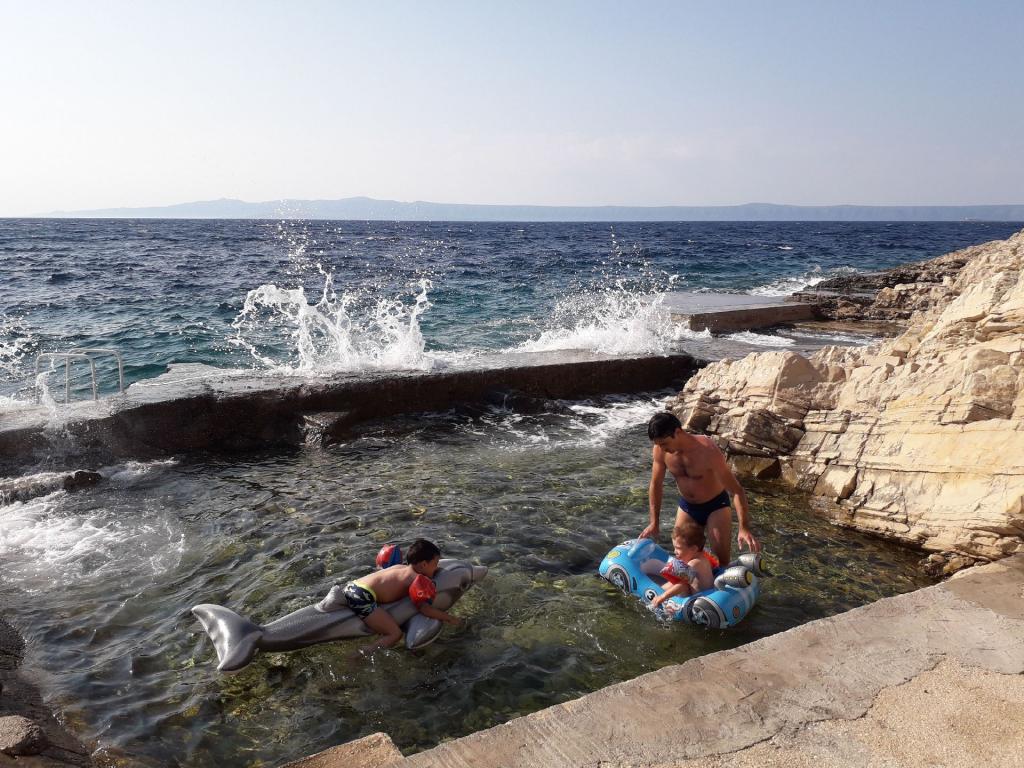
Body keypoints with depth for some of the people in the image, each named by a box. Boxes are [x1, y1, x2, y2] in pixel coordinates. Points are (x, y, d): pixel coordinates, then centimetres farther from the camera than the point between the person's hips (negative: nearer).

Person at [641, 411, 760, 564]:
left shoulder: (707, 450, -33)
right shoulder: (660, 450, -20)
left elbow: (736, 490, -31)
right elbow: (656, 485, -5)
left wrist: (744, 528, -40)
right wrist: (654, 523, -7)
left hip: (715, 506, -4)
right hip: (686, 507, 4)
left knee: (722, 561, -6)